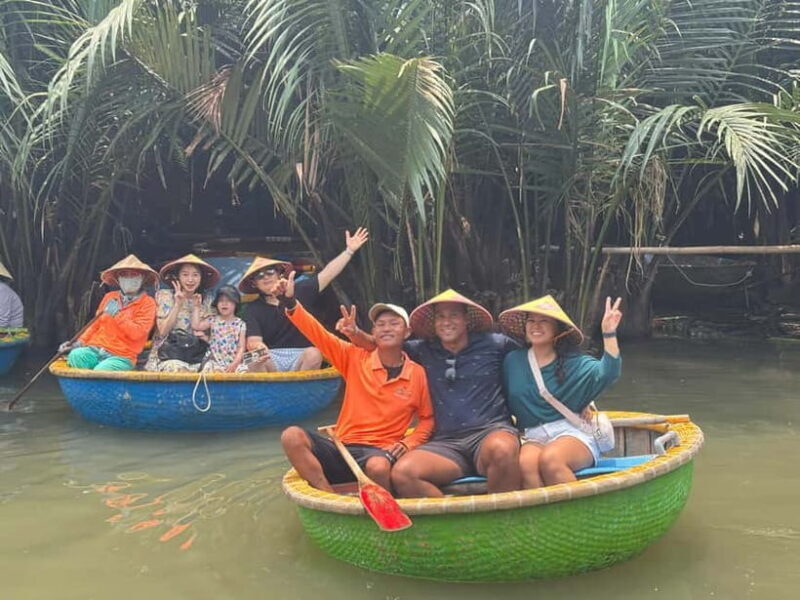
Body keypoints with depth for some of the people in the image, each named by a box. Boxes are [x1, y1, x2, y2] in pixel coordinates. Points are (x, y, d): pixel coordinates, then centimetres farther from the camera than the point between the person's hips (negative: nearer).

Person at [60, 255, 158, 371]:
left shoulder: (147, 303, 1)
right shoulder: (109, 297, 17)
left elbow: (136, 333, -11)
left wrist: (117, 314, -14)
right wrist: (79, 342, 9)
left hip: (121, 357, -5)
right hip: (94, 350, 5)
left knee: (100, 371, -35)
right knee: (75, 355, -28)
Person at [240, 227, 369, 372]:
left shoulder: (299, 291, 9)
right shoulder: (253, 310, 4)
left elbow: (327, 274, 8)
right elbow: (253, 340, -8)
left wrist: (349, 250, 3)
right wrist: (257, 346, -34)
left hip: (299, 356, 1)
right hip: (271, 357, -1)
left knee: (314, 354, -32)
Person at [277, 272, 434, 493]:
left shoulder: (418, 374, 3)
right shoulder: (355, 358, 7)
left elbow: (428, 418, 12)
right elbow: (319, 335, -2)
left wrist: (407, 444, -6)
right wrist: (290, 302, -15)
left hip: (380, 452, -3)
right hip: (340, 449, 3)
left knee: (378, 466, -40)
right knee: (292, 436, -23)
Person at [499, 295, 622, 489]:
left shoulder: (573, 362, 4)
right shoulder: (513, 361, 11)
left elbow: (607, 373, -14)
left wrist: (609, 333, -23)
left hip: (571, 433, -1)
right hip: (532, 438, 2)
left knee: (550, 458, -36)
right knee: (526, 463, -35)